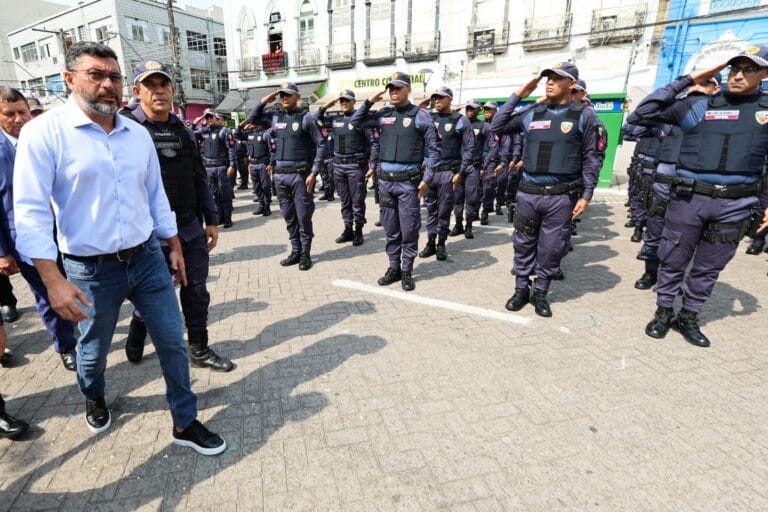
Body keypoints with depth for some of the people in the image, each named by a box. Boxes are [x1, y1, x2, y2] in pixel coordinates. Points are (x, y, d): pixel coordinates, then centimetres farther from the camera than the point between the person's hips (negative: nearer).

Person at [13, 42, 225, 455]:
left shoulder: (138, 134, 5)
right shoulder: (44, 133, -10)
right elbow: (31, 213, -13)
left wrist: (174, 246, 12)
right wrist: (54, 282, -18)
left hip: (148, 259, 4)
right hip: (91, 270, -3)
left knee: (173, 343, 7)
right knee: (93, 352, 19)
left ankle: (185, 424, 25)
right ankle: (94, 401, 53)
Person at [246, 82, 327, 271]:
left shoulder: (307, 117, -3)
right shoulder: (276, 118, 12)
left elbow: (321, 145, -6)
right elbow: (252, 119, 23)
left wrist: (314, 172, -12)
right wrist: (263, 101, 7)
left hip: (300, 174, -5)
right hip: (280, 174, 5)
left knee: (303, 217, 0)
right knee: (289, 217, 11)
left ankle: (305, 253, 12)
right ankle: (295, 251, 22)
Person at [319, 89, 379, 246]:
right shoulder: (335, 120, 11)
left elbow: (373, 143, -6)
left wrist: (372, 166, -12)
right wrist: (325, 107, 6)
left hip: (356, 166, -5)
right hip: (338, 165, 5)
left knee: (357, 201, 1)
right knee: (344, 201, 11)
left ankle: (358, 232, 11)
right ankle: (348, 230, 22)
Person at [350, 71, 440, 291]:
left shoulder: (420, 115, 0)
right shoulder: (383, 114, 10)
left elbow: (432, 150, 0)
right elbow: (355, 122, 17)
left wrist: (427, 178, -7)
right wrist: (369, 102, 5)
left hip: (408, 181, -4)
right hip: (385, 179, 4)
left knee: (409, 229, 1)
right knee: (390, 229, 10)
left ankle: (407, 271, 14)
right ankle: (394, 268, 23)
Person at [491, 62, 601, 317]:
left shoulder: (583, 115, 1)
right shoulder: (532, 113, 7)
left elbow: (591, 159, 2)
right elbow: (496, 127, 5)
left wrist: (586, 195, -3)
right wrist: (517, 95, 2)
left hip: (561, 196, -2)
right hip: (528, 192, 2)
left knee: (551, 248, 6)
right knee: (524, 244, 10)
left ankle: (540, 293, 23)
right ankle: (522, 289, 25)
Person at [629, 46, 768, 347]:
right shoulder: (698, 105, 3)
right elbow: (644, 113, -3)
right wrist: (686, 82, -3)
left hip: (735, 204, 2)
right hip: (688, 199, -2)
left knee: (709, 267, 12)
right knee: (673, 261, 7)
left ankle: (689, 318, 27)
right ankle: (664, 312, 24)